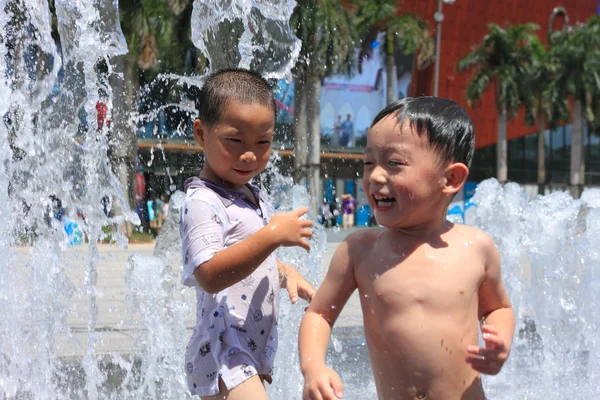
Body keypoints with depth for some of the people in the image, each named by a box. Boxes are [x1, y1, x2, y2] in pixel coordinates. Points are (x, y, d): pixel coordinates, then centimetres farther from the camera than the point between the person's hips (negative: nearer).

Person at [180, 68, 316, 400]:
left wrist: (285, 274, 8)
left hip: (255, 352, 10)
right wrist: (273, 235, -29)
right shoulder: (202, 203, -16)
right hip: (222, 357, -10)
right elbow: (210, 276, -29)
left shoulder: (256, 198, 13)